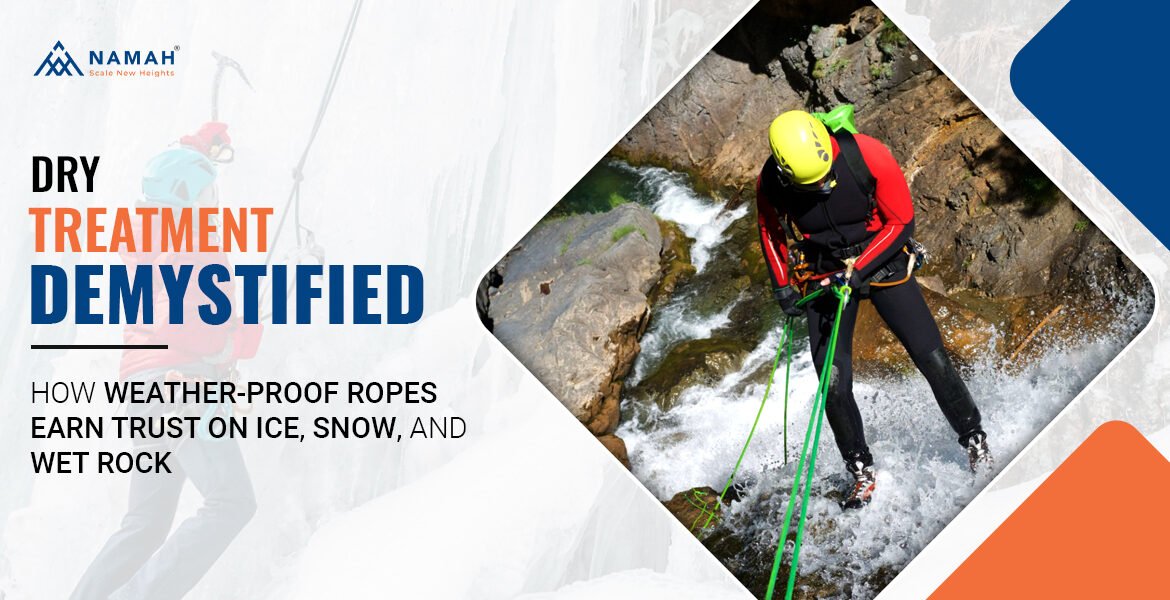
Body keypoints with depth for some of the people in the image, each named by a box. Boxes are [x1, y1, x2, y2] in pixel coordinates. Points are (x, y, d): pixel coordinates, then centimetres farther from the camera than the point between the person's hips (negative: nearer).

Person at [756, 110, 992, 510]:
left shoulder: (868, 156, -27)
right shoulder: (770, 185, -21)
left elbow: (901, 222, -15)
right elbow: (770, 231, 3)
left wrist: (856, 270, -22)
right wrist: (782, 287, -2)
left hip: (882, 263, -1)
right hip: (823, 278, 1)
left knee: (932, 359, -3)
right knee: (835, 384, -7)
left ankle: (973, 438, 20)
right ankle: (861, 472, 12)